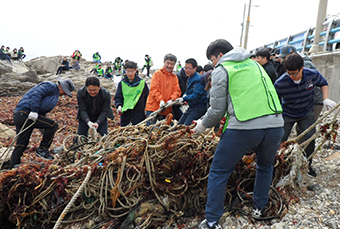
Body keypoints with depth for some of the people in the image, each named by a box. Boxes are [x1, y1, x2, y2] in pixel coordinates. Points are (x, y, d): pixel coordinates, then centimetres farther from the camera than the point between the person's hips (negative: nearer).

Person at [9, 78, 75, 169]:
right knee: (53, 125, -13)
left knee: (21, 145, 12)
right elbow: (37, 94, -20)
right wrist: (34, 111, -27)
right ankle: (42, 150, -2)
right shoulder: (50, 86, -4)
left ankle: (13, 168, 16)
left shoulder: (55, 94, 26)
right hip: (24, 114, -11)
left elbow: (43, 111, 28)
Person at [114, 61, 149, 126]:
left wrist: (146, 109, 4)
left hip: (139, 113, -2)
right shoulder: (122, 83, 4)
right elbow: (117, 97, 7)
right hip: (125, 113, 2)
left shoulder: (142, 83, -1)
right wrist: (119, 105, -11)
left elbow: (147, 96, 7)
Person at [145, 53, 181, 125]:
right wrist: (160, 100, -21)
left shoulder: (174, 77, 15)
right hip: (153, 108, -4)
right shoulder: (157, 74, 0)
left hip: (166, 110, 4)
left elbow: (177, 91, 6)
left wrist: (172, 100, -15)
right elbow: (154, 89, -8)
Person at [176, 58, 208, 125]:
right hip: (191, 107, 10)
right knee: (179, 124, 11)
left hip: (199, 107, -10)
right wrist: (185, 95, 1)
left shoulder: (198, 79, -18)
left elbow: (196, 95, -25)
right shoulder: (190, 78, 14)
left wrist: (184, 99, -27)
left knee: (186, 126, -17)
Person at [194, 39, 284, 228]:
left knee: (218, 173, 8)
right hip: (275, 124, 6)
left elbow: (217, 110, 2)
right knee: (265, 166, 31)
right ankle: (259, 209, 39)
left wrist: (203, 125, 20)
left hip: (244, 127, -6)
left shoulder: (221, 70, 5)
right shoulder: (255, 64, 23)